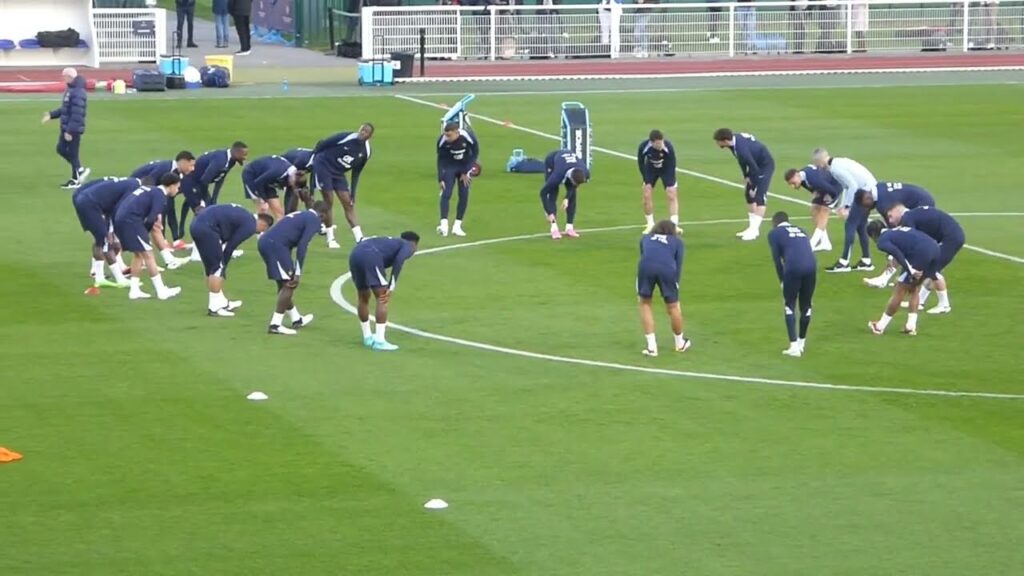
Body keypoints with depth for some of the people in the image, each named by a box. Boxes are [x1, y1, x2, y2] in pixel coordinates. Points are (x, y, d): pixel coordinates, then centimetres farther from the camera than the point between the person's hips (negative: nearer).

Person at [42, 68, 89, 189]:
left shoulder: (78, 93, -23)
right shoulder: (70, 90, 11)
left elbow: (76, 115, -26)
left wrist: (70, 131, -26)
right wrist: (52, 115, 18)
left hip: (73, 129, -11)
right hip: (66, 127, 11)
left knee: (72, 153, 0)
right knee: (61, 149, 16)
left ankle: (76, 180, 11)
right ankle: (80, 170, 24)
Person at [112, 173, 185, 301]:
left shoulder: (152, 191, 24)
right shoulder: (160, 196, -4)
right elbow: (151, 220, -12)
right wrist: (145, 231, 11)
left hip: (120, 218, 9)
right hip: (131, 220, -9)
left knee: (139, 254, 19)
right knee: (147, 254, -1)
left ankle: (134, 290, 18)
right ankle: (161, 291, 3)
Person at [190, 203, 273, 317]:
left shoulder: (244, 217, 23)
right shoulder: (250, 225, -5)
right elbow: (231, 246, -4)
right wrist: (224, 264, 9)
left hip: (197, 225, 10)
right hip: (206, 228, -10)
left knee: (211, 268, 17)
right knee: (218, 268, -3)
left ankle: (221, 303, 26)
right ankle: (215, 307, -4)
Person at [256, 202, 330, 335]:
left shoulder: (301, 215, 28)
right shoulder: (314, 220, 1)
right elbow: (302, 245, -11)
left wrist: (293, 271, 33)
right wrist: (297, 273, -12)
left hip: (265, 241, 9)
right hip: (275, 244, -9)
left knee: (285, 284, 21)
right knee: (289, 284, -4)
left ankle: (296, 319, 33)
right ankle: (275, 325, -10)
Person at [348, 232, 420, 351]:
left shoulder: (390, 243, 40)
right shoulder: (408, 246, 17)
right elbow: (399, 260, -4)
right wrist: (392, 286, -6)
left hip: (355, 254, 8)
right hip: (370, 256, -8)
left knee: (363, 298, 23)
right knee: (383, 299, 1)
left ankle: (367, 337, 33)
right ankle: (379, 341, -2)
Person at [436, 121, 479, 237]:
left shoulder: (468, 137, -28)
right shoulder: (442, 141, -25)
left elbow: (475, 153, -12)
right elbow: (441, 160, -12)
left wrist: (466, 172, -13)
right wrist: (441, 179, -16)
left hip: (465, 166, 0)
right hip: (449, 167, 0)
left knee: (464, 195, -5)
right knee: (446, 193, -14)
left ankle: (457, 226, 1)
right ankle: (444, 224, -19)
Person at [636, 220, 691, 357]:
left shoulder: (646, 238, 34)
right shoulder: (677, 241, 29)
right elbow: (678, 265, 20)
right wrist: (675, 284, 19)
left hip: (645, 266, 1)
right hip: (667, 268, -1)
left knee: (645, 303, 19)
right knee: (673, 306, 16)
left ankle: (651, 346, 15)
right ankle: (680, 343, 36)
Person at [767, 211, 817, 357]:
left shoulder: (774, 233, 16)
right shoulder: (801, 231, 31)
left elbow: (777, 259, 8)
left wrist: (782, 281, 15)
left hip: (793, 268, -4)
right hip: (811, 266, 4)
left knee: (790, 306, 9)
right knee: (805, 306, 18)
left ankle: (794, 345, 1)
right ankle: (801, 342, 32)